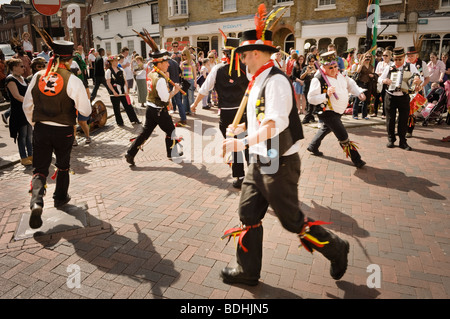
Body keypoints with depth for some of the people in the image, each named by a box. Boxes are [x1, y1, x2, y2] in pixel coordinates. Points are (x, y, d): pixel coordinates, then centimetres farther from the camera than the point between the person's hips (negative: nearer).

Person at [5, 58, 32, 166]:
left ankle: (30, 155, 20)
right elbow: (17, 96, -19)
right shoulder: (10, 79, -10)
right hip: (18, 111, -8)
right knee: (22, 135, -3)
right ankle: (23, 158, 5)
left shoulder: (22, 78, 15)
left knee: (29, 134, 11)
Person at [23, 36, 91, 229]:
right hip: (63, 132, -2)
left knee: (40, 169, 10)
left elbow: (27, 106, 6)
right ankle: (60, 198, 37)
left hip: (40, 130, 2)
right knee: (63, 166, 20)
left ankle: (36, 203, -11)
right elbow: (86, 111, -13)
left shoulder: (38, 76, -1)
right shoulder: (73, 81, -13)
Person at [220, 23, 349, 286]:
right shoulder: (260, 81, 12)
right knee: (248, 215, 13)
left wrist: (243, 142, -36)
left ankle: (336, 249, 31)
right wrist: (244, 127, 17)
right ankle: (248, 271, 29)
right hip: (259, 163, 10)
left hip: (279, 165, -9)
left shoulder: (276, 80, -18)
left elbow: (276, 122, -31)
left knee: (292, 220, 5)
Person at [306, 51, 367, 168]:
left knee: (327, 128, 28)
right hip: (327, 112, -9)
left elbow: (350, 84, 18)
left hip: (338, 111, 9)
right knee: (343, 137, -9)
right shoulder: (318, 79, -21)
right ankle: (356, 159, 3)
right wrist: (326, 95, -33)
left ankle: (313, 146, 47)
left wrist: (359, 92, 2)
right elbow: (311, 98, -22)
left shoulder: (339, 74, 3)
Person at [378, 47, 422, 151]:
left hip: (404, 97, -1)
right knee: (390, 119, 6)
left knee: (404, 119, 3)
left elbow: (416, 74, -8)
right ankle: (391, 139, 19)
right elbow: (380, 78, 11)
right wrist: (384, 81, -12)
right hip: (390, 96, 1)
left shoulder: (410, 66, 3)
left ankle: (403, 141, 13)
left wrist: (417, 79, -31)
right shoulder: (389, 68, 5)